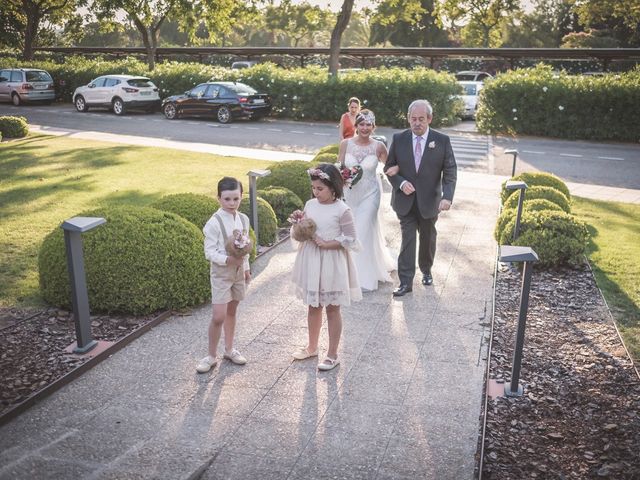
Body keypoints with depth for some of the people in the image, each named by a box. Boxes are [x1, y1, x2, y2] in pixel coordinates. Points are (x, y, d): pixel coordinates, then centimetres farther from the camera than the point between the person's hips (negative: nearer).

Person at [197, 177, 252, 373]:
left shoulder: (244, 219, 1)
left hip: (238, 271, 6)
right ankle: (211, 356, 8)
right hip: (221, 273, -5)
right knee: (218, 316, -7)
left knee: (232, 311, 16)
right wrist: (227, 260, -31)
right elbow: (209, 252, -18)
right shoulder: (214, 222, -17)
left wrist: (246, 267, 14)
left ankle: (229, 349, 30)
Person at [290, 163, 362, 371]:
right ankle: (312, 347, 36)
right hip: (311, 262, 5)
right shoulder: (309, 205, 2)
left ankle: (332, 354, 20)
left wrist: (325, 244, -19)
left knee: (332, 309, 7)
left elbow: (350, 240, -13)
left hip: (332, 263, -5)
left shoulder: (342, 210, -14)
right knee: (313, 307, 18)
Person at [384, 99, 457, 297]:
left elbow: (450, 171, -7)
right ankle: (406, 282, 1)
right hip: (405, 201, 0)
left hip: (429, 201, 1)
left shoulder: (442, 141, -6)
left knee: (428, 238, 17)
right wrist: (401, 183, -16)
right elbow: (389, 167, 4)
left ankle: (426, 270, 40)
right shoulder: (399, 139, -3)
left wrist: (447, 196, -22)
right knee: (407, 239, -3)